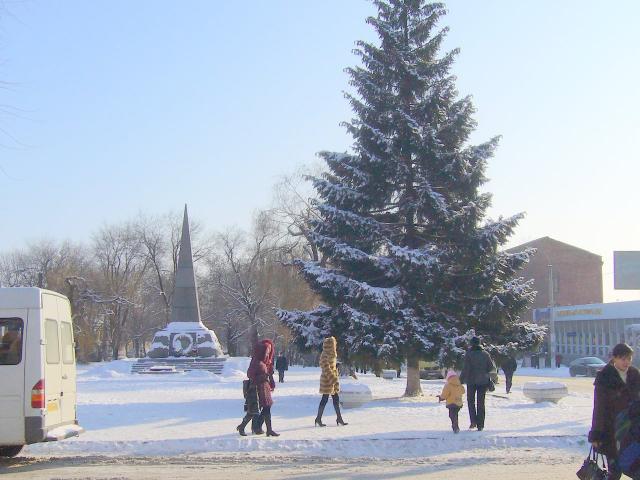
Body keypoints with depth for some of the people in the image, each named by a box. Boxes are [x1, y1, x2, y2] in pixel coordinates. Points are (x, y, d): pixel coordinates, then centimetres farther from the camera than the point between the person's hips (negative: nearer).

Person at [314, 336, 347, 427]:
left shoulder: (332, 354, 12)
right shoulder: (325, 355, -17)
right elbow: (327, 369, -22)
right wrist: (333, 379, -24)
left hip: (333, 379, 9)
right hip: (327, 380, -9)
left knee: (336, 399, 9)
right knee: (325, 399, -2)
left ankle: (339, 418, 13)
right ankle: (318, 419, 6)